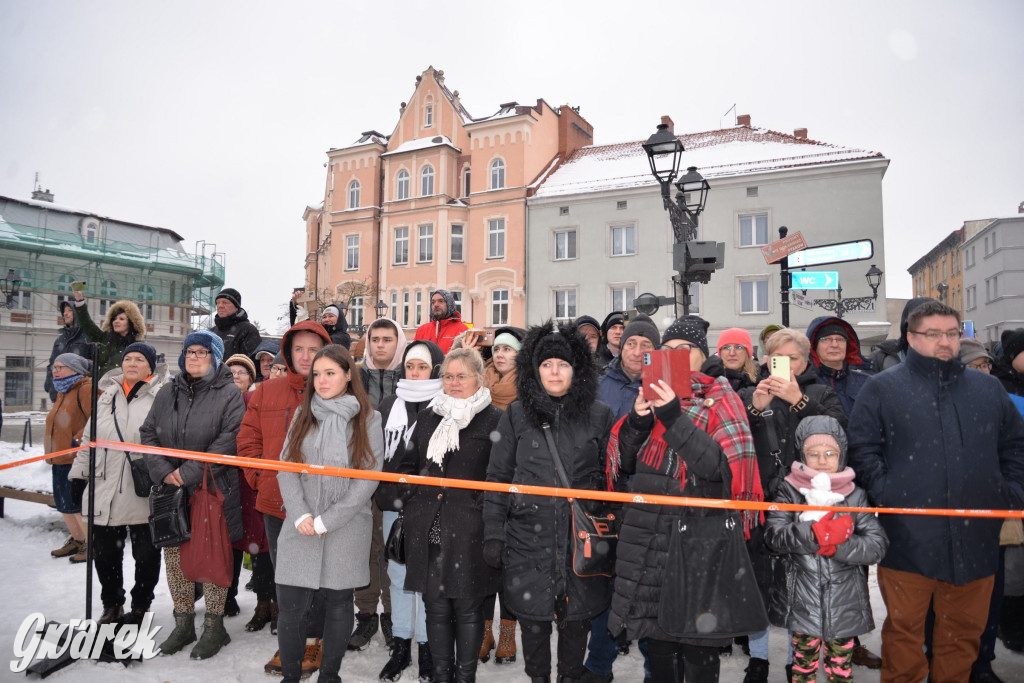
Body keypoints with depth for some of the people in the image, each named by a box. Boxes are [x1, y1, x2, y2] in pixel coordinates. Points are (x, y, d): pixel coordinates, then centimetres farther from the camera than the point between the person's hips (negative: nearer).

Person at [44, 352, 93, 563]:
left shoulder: (87, 389, -15)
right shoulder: (63, 392, 17)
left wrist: (79, 439, -27)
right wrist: (51, 451, 24)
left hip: (77, 459, -10)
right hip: (60, 459, 10)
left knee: (77, 503, -5)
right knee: (62, 502, 18)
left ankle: (91, 544, 8)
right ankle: (77, 540, 34)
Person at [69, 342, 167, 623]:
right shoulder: (107, 397, 14)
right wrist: (79, 475, 16)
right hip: (105, 492, 5)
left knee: (146, 555, 4)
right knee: (105, 554, 12)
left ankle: (140, 606, 25)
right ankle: (112, 605, 32)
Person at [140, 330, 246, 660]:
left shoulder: (229, 394, -5)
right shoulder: (167, 392, 11)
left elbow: (229, 439, -15)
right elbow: (148, 433, 9)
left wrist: (190, 472, -17)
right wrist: (164, 470, -6)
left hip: (214, 488, -5)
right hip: (171, 488, 5)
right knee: (174, 553, 11)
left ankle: (214, 626, 17)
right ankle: (183, 623, 27)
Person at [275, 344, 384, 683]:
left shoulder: (369, 419, -2)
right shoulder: (303, 415, 9)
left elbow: (369, 478, -8)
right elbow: (286, 468, 3)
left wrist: (326, 520, -12)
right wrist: (301, 515, -11)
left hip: (345, 530, -2)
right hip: (300, 529, 2)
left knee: (338, 603, 9)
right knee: (291, 607, 2)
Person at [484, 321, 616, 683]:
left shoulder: (600, 415, 2)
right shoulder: (515, 415, 3)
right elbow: (498, 477, 4)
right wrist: (493, 532, 0)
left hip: (582, 536, 0)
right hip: (528, 535, 1)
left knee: (576, 618, 11)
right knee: (532, 618, 10)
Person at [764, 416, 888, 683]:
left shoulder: (855, 495, 2)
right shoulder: (789, 493, -2)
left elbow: (877, 545, -6)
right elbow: (774, 534, -16)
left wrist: (837, 546, -20)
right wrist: (816, 534, -28)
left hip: (845, 604, 1)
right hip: (802, 601, -1)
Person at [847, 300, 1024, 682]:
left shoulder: (988, 388, 13)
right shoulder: (881, 389, 0)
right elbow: (862, 448, -2)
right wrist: (884, 493, -11)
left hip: (975, 539, 4)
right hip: (908, 539, -4)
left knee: (964, 631, 15)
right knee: (904, 629, 5)